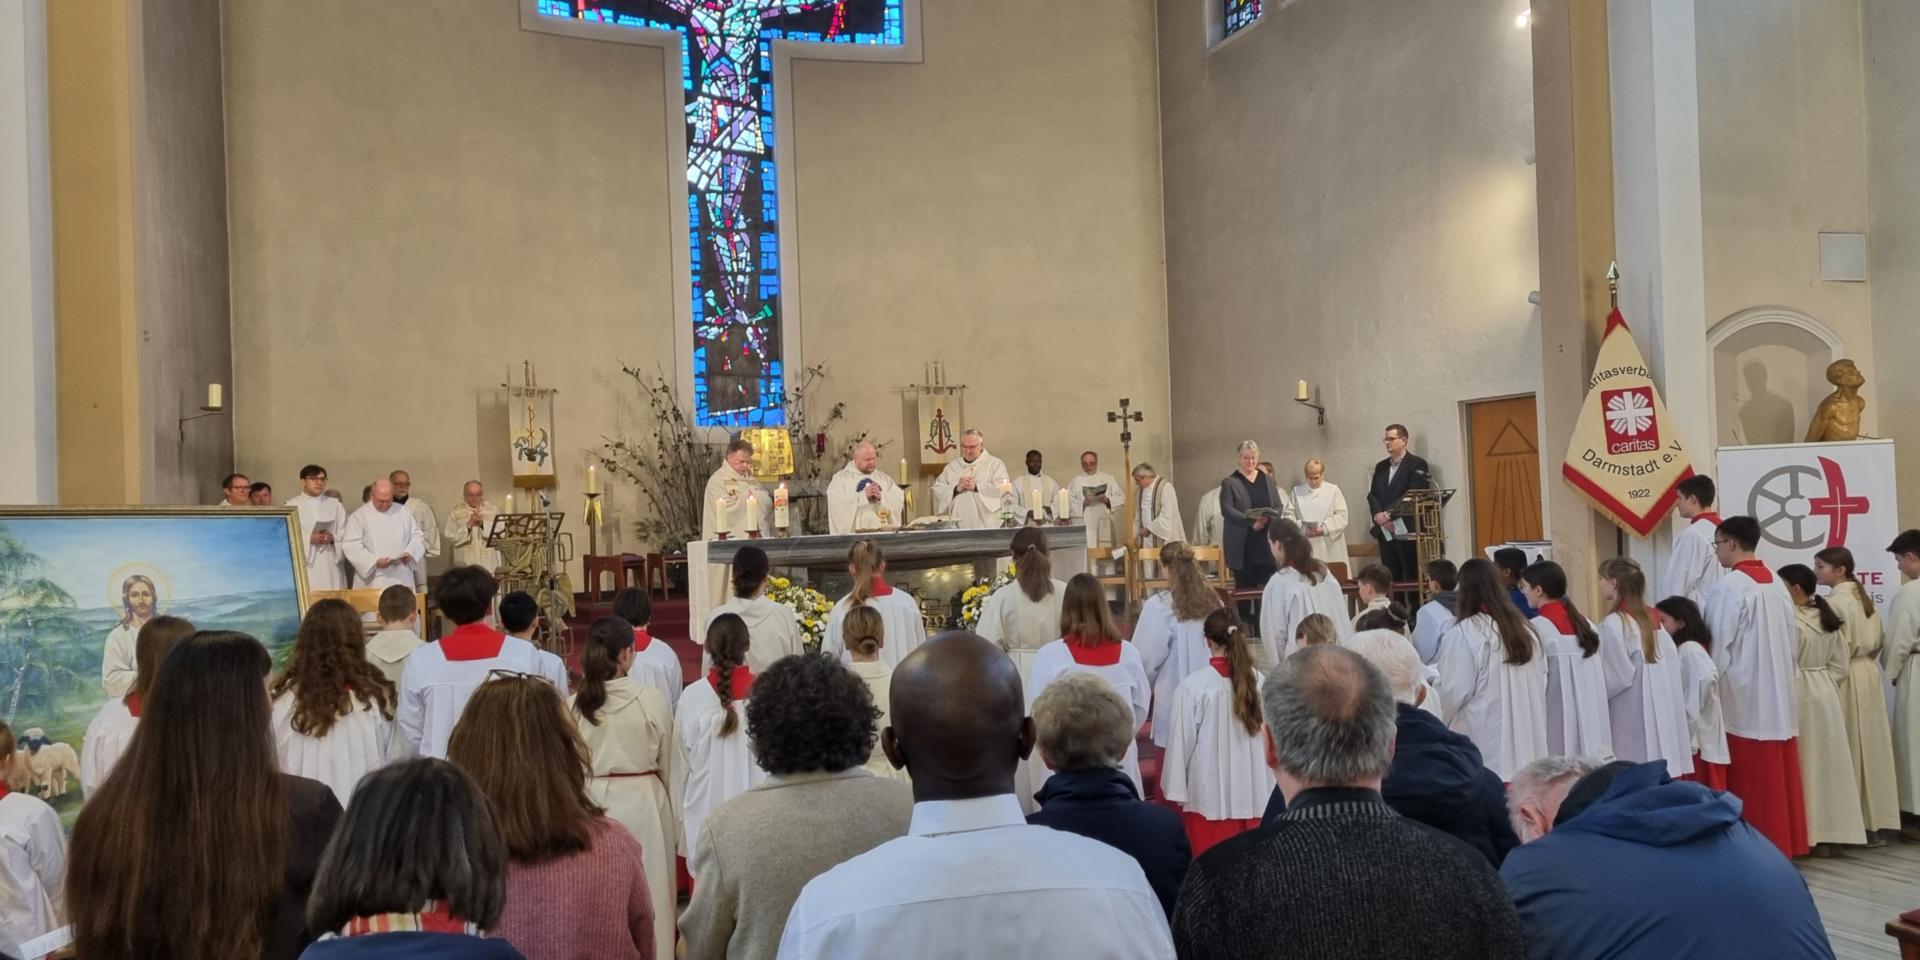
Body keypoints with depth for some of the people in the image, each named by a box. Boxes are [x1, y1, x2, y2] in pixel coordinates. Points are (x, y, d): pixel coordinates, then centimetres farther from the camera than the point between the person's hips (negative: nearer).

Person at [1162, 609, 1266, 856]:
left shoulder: (1193, 686, -13)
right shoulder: (1258, 680, -4)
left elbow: (1181, 741, -8)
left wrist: (1176, 792, 2)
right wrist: (1271, 787, 12)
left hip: (1209, 795, -3)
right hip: (1254, 793, 3)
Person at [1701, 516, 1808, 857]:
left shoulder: (1728, 587, -15)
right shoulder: (1777, 584, 8)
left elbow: (1717, 646, -14)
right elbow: (1793, 638, 12)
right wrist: (1780, 674, 19)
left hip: (1742, 698, -7)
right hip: (1777, 695, 7)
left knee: (1747, 781, 0)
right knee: (1776, 775, 12)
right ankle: (1781, 841, 18)